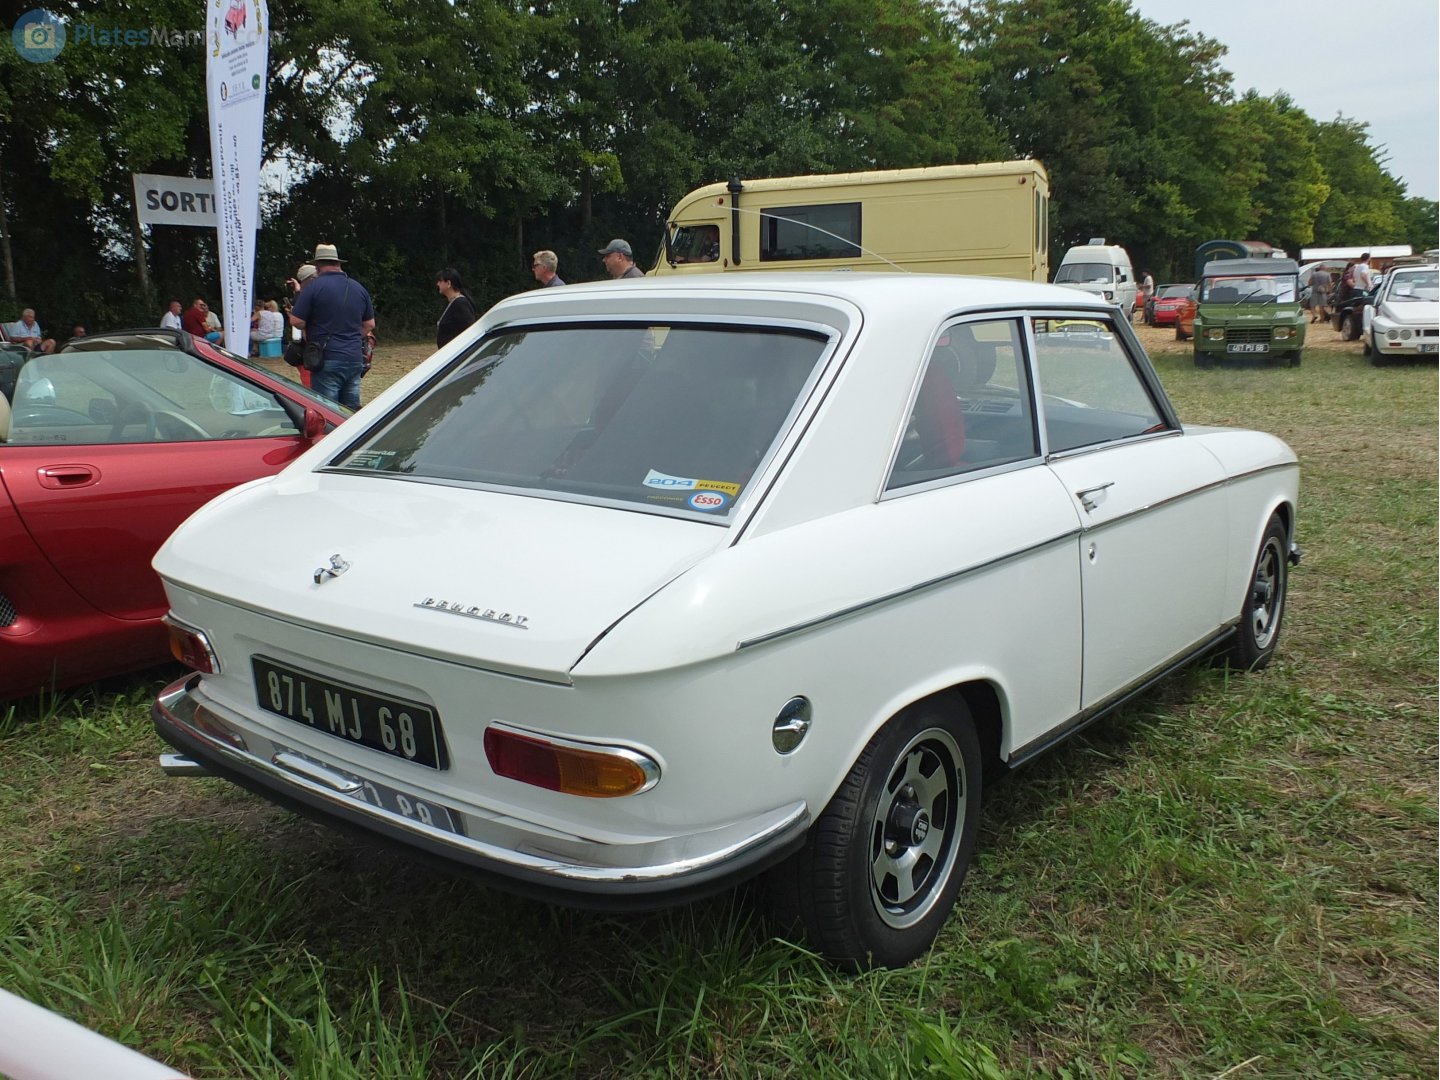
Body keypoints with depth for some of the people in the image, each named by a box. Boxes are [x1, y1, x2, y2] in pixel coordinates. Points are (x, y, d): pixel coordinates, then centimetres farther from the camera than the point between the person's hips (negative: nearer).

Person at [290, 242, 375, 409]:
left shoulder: (314, 286, -7)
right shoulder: (358, 288, 11)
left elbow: (296, 321, -8)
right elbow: (370, 324, 18)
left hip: (328, 359, -5)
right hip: (355, 359, 6)